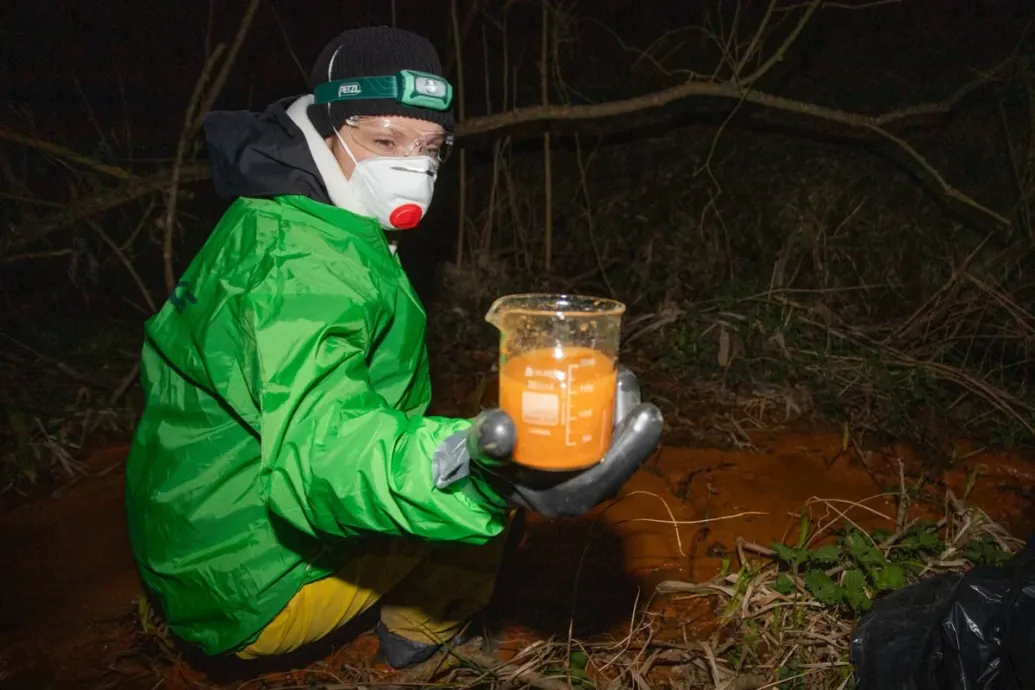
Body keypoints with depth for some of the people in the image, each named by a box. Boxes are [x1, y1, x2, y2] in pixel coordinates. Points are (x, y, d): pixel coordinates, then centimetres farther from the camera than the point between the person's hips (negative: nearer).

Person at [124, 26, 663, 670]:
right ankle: (423, 634, 14)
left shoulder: (271, 223, 4)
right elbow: (317, 454, -43)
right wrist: (467, 464, -60)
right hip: (255, 598, -9)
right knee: (487, 485, -9)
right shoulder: (310, 261, -27)